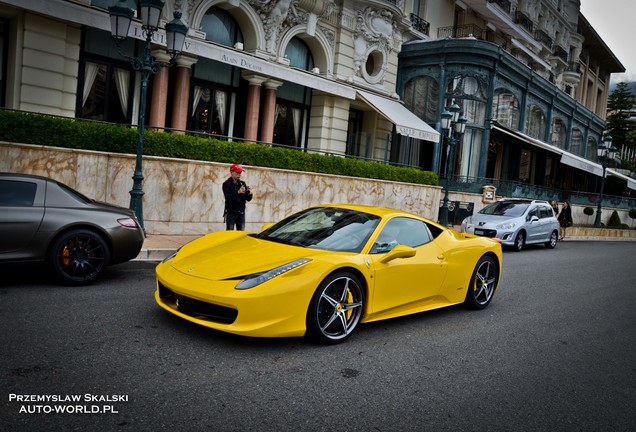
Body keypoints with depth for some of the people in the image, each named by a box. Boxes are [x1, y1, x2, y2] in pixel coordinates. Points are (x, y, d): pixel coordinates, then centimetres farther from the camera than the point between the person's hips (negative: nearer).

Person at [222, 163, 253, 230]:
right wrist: (238, 192, -31)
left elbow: (248, 199, 7)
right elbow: (228, 197, -19)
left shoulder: (242, 183, 10)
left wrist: (249, 194, -14)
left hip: (241, 212, 5)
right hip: (231, 212, -4)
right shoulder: (226, 184, -4)